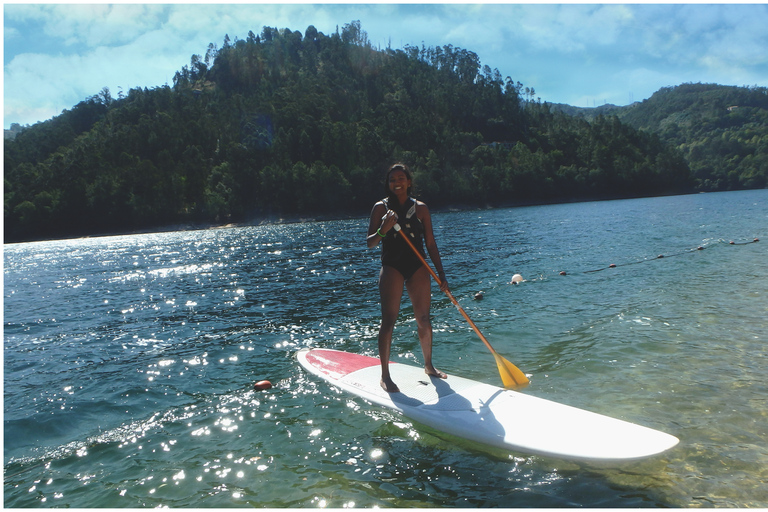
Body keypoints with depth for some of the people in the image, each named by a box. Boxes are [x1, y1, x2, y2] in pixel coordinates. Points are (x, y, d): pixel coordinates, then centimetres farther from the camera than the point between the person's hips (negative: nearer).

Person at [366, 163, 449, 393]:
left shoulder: (420, 208, 8)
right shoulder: (381, 207, 2)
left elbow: (430, 244, 9)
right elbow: (370, 243, 0)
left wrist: (441, 275, 5)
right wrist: (383, 230, -21)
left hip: (418, 267, 3)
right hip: (392, 266, -2)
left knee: (424, 319, 7)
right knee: (388, 320, -5)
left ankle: (428, 365, 26)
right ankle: (385, 375, 1)